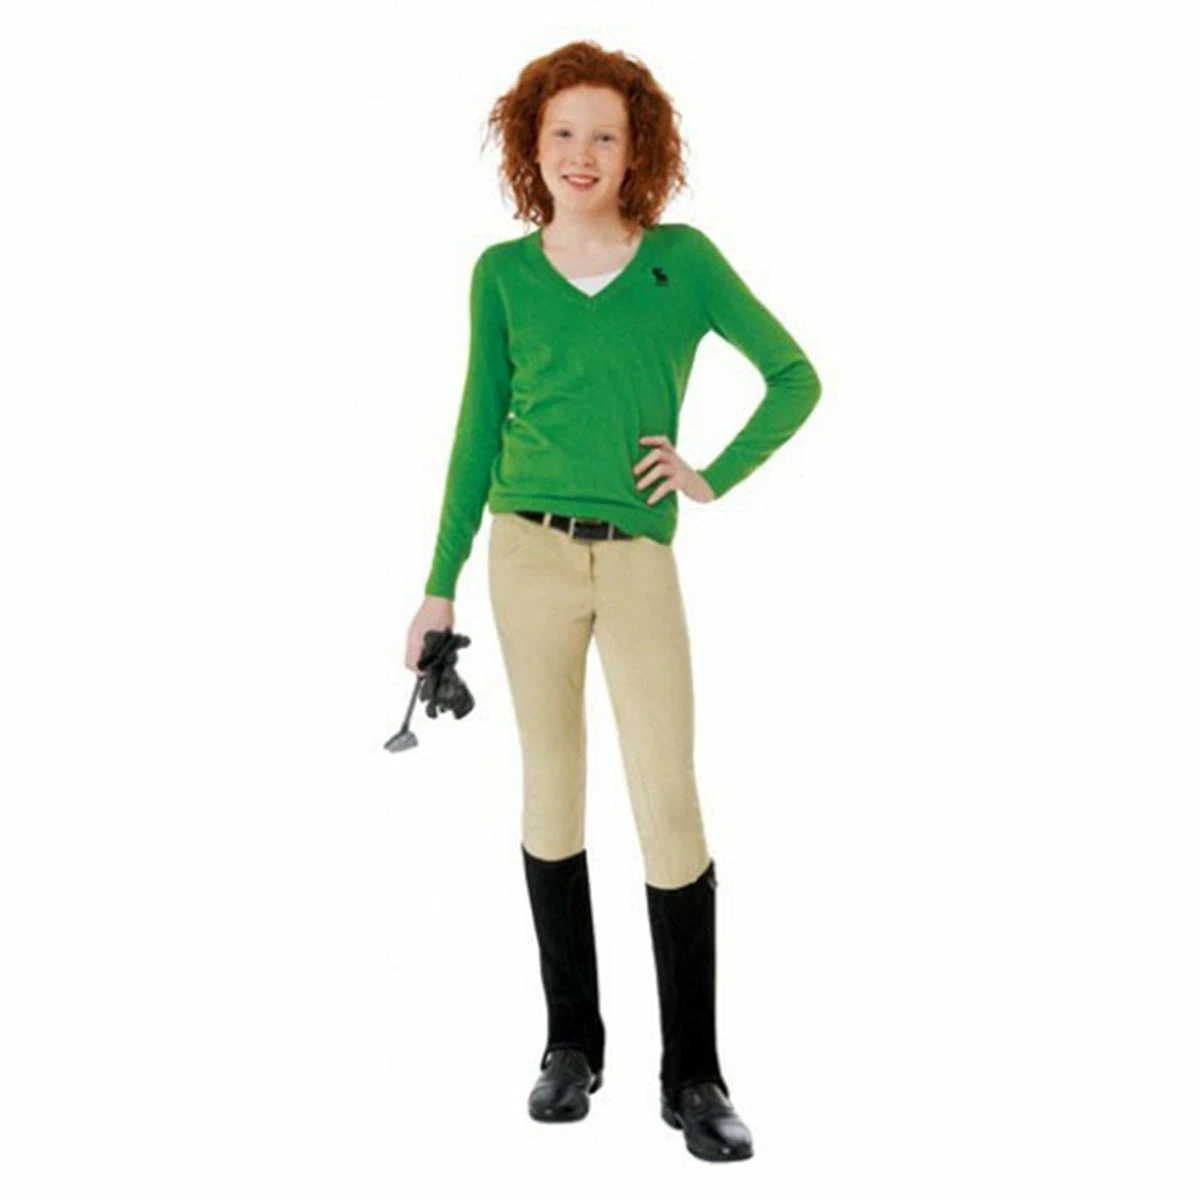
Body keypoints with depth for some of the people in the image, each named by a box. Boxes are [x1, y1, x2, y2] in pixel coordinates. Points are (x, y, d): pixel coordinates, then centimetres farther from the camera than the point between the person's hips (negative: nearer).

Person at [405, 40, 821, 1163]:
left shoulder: (684, 259, 1)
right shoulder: (503, 273, 4)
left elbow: (795, 377, 7)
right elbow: (480, 428, 9)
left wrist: (715, 476, -3)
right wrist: (441, 583, 7)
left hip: (640, 557, -1)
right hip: (530, 551, 1)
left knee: (670, 806, -5)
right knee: (551, 788, 8)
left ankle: (693, 1076, 5)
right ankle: (571, 1043, 21)